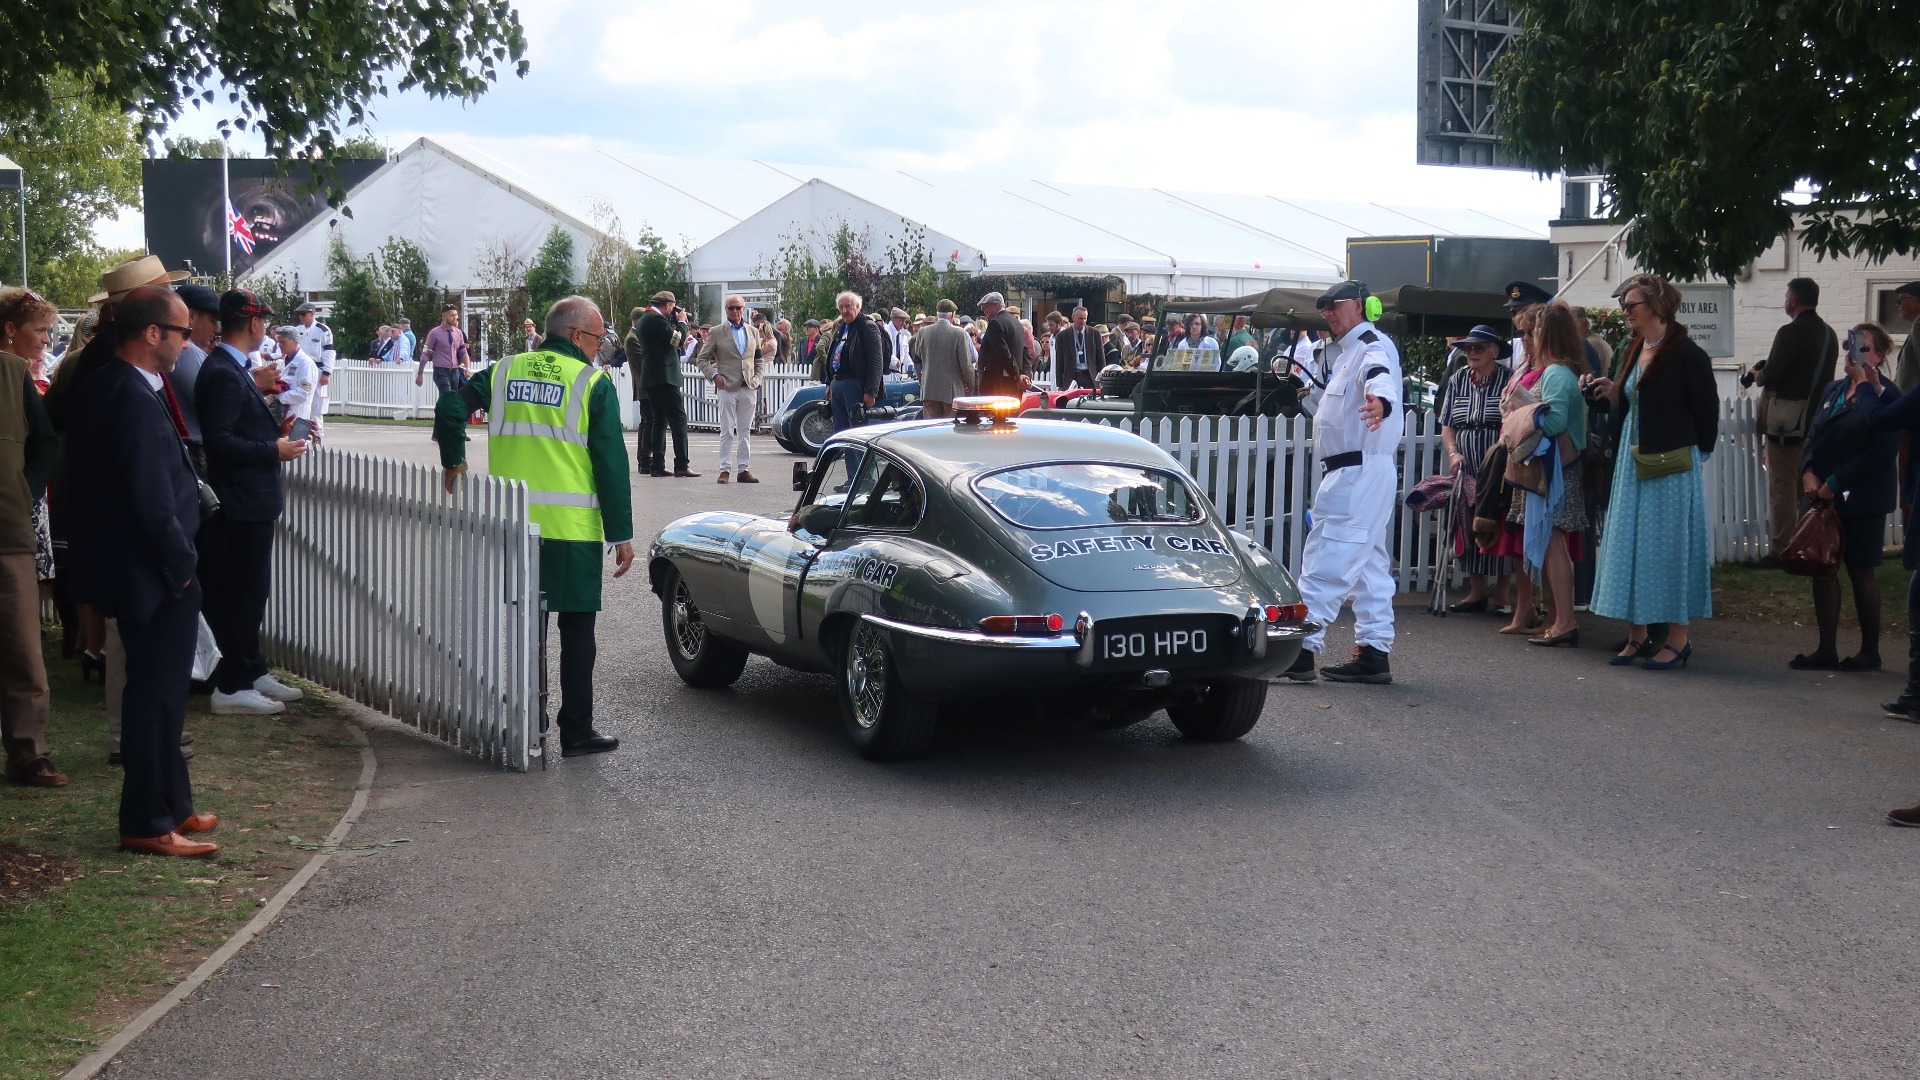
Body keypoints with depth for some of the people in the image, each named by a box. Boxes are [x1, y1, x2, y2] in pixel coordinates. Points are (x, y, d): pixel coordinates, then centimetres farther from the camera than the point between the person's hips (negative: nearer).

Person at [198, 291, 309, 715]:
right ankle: (231, 688, 3)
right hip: (240, 503, -10)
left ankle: (252, 672, 28)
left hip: (251, 501, 10)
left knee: (251, 592, 17)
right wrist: (275, 450, -18)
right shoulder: (223, 373, -18)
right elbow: (219, 441, -24)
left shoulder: (233, 369, 13)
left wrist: (277, 432, 8)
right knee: (238, 595, -4)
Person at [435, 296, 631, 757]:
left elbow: (450, 407, 1)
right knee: (576, 628, 4)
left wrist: (453, 462, 16)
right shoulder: (593, 383, -4)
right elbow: (612, 465, -6)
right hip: (573, 528, -4)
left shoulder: (505, 372, 8)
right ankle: (576, 731, 6)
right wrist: (621, 534, -3)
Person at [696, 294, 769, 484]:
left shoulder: (753, 332, 13)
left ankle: (744, 469, 11)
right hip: (727, 388, -3)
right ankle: (725, 470, 1)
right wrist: (713, 376, -9)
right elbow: (702, 358, 4)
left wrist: (757, 378, 4)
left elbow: (760, 359, 19)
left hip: (749, 388, 3)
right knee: (727, 431, -3)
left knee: (745, 430, 7)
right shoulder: (717, 333, 3)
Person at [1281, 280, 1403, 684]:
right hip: (1356, 472, 11)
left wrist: (1379, 400, -57)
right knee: (1368, 562, 12)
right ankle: (1374, 652, 17)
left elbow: (1379, 375, -39)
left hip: (1359, 471, -11)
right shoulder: (1349, 351, 21)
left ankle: (1302, 647, -15)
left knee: (1326, 557, -13)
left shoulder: (1373, 345, -12)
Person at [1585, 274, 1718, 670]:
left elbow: (1707, 411, -10)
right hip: (1633, 462, 8)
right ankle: (1637, 637, 16)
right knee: (1628, 544, 8)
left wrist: (1695, 453, -2)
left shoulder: (1686, 354, -12)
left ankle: (1679, 639, 6)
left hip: (1671, 466, -8)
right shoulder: (1633, 351, 12)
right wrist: (1613, 393, 2)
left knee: (1668, 544, -3)